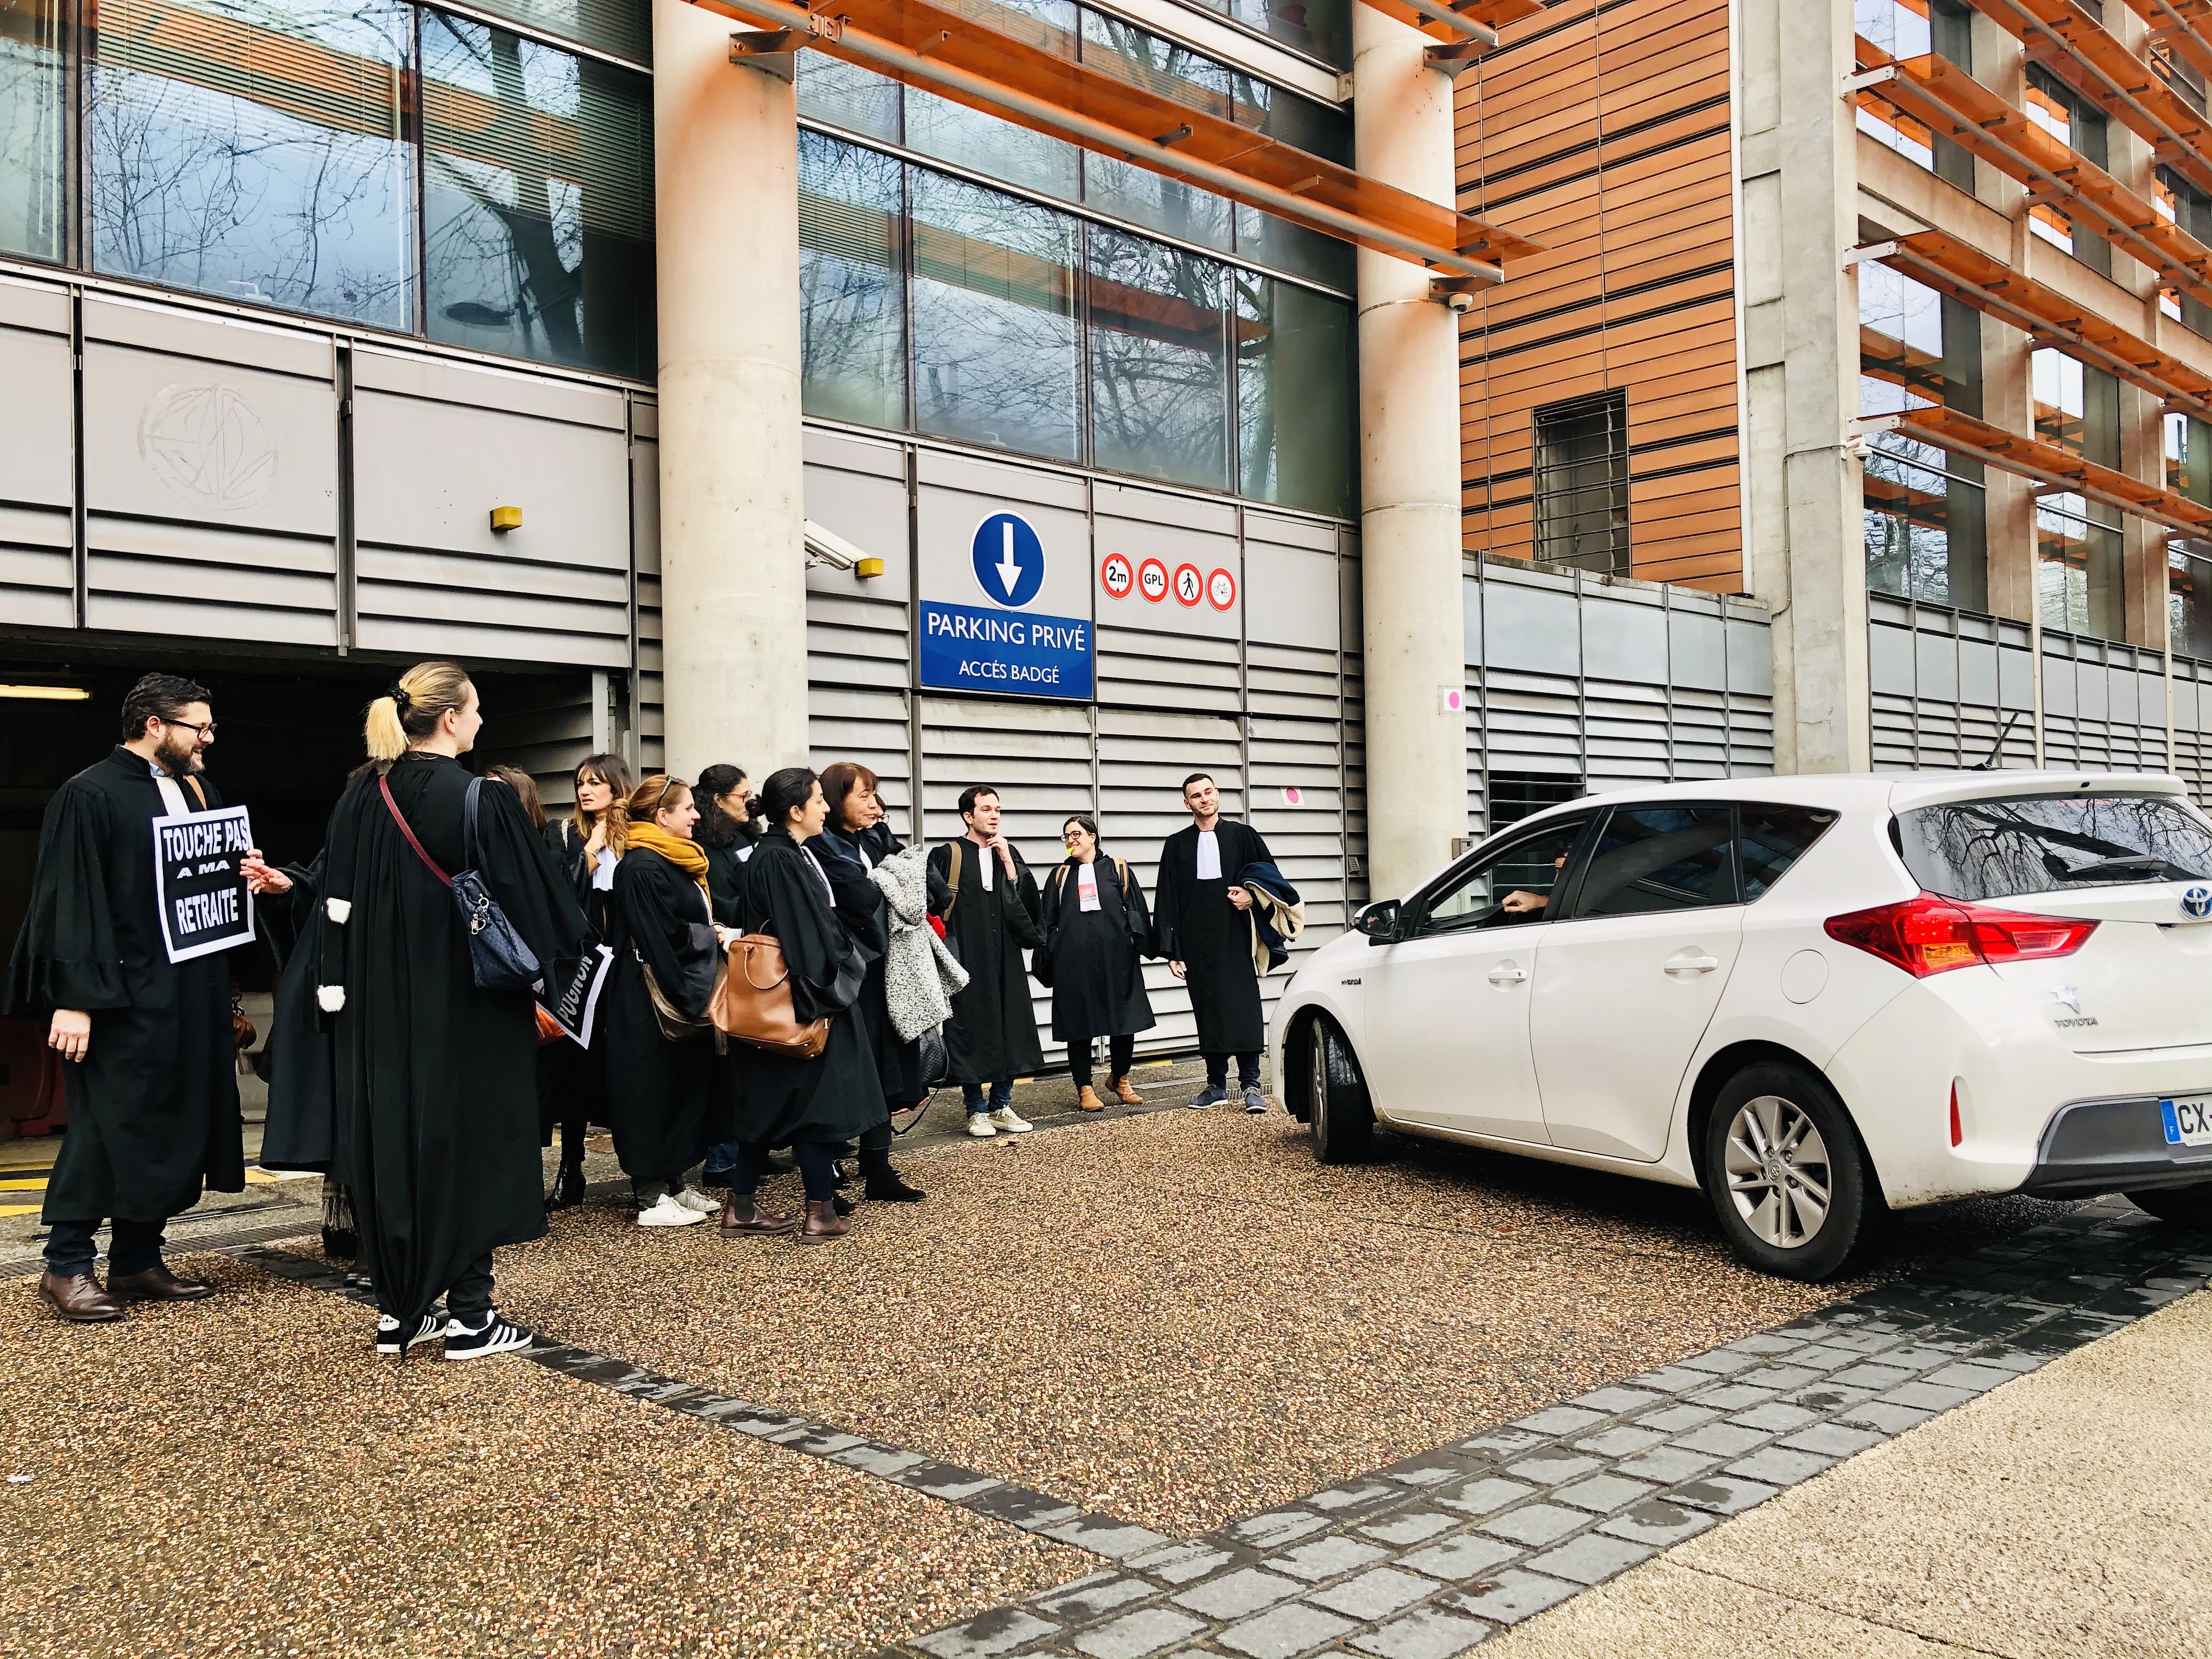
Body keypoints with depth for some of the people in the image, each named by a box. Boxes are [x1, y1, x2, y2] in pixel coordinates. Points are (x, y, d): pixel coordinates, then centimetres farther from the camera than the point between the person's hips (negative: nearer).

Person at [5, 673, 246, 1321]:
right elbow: (68, 901, -14)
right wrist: (74, 999, -19)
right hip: (122, 995, -8)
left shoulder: (194, 792, 13)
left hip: (188, 994, 8)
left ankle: (137, 1260, 20)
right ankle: (66, 1265, 10)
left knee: (173, 1125, 10)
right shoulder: (90, 795, -9)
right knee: (109, 1124, -2)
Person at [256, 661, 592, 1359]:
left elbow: (339, 892, 8)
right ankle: (469, 1315, 7)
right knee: (468, 1144, 3)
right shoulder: (480, 801, -14)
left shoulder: (361, 795, 3)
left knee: (391, 1141, 11)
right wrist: (569, 964, 5)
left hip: (380, 1007, 6)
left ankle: (398, 1313, 18)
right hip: (466, 1009, -6)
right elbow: (535, 899, -10)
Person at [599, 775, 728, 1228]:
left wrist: (717, 935, 0)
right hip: (652, 1001, -10)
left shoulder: (679, 861, 14)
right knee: (654, 1092, -3)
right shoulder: (643, 868, -17)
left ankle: (674, 1182, 24)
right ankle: (651, 1198, 5)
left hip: (685, 993, 10)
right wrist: (716, 937, -10)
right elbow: (664, 936, -22)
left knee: (687, 1085, 14)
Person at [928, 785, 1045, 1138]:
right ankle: (977, 1111, 10)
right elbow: (935, 906, -3)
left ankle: (1001, 1105, 19)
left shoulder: (1008, 854, 12)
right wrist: (947, 947, -9)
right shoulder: (948, 855, -2)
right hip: (967, 957, -4)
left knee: (1009, 1027, 6)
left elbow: (1028, 900, 1)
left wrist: (1008, 862, -7)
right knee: (972, 1027, -1)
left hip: (1006, 957, 4)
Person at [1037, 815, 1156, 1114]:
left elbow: (1136, 910, 8)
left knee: (1124, 1020, 2)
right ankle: (1084, 1088, 11)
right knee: (1079, 1023, 2)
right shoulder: (1061, 876, 13)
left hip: (1116, 957, 0)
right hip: (1073, 961, 1)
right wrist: (1049, 956, 6)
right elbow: (1048, 921, 14)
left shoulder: (1118, 869, 10)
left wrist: (1134, 942, -2)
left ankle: (1119, 1078, 23)